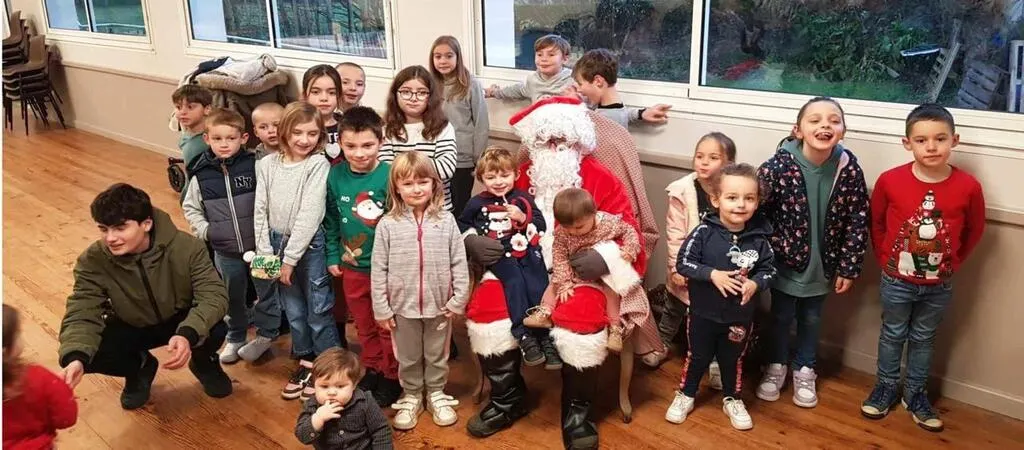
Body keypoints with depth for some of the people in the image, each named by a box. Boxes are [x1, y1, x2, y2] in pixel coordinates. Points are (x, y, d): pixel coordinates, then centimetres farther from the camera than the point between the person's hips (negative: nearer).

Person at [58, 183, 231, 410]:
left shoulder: (186, 247, -27)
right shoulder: (93, 261, -21)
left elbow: (214, 294, -32)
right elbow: (82, 313, -23)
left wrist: (188, 334, -52)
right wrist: (75, 358, -46)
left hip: (180, 322, -2)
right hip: (131, 329, 2)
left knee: (215, 329, -34)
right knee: (87, 354, -26)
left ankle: (203, 362, 6)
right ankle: (139, 368, 10)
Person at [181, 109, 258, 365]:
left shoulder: (254, 165, -12)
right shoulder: (202, 174, -5)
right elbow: (190, 208, 8)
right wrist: (205, 230, -4)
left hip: (259, 245, -2)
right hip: (225, 250, 2)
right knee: (233, 296, 17)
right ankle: (236, 338, 37)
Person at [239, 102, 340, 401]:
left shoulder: (318, 165, -13)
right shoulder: (267, 165, 1)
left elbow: (310, 215, -16)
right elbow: (260, 211, 3)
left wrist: (290, 258, -16)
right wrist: (265, 252, -4)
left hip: (309, 245, -5)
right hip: (277, 243, 5)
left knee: (318, 310, 3)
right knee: (293, 309, 15)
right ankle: (305, 362, 31)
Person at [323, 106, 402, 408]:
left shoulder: (389, 176, -19)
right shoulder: (336, 175, -5)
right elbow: (330, 220, 6)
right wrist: (333, 257, 6)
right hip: (352, 267, 4)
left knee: (388, 326, 12)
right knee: (364, 325, 21)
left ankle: (392, 376, 30)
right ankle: (372, 369, 40)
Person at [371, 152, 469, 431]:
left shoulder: (446, 221, -7)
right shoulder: (388, 225, -9)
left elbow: (459, 263, -3)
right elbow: (378, 270, -5)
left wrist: (459, 300, -5)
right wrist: (381, 309, -5)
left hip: (439, 305, 0)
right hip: (403, 306, 0)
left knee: (437, 356, 18)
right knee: (408, 358, 17)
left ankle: (436, 394, 38)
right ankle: (411, 397, 37)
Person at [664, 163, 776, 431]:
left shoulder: (758, 238, -11)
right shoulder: (704, 232, -18)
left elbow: (769, 268, -1)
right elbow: (683, 263, -16)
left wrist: (755, 283, -20)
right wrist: (712, 274, -26)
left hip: (740, 315, 2)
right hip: (703, 311, -2)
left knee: (733, 359, 20)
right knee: (697, 356, 17)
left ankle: (732, 399, 41)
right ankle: (685, 395, 37)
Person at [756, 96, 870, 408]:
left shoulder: (849, 169, -14)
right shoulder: (779, 165, -23)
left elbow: (857, 221, -7)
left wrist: (848, 267, -5)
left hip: (822, 264, 2)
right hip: (784, 262, -2)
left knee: (811, 319, 20)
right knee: (781, 316, 17)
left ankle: (804, 370, 41)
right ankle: (776, 366, 40)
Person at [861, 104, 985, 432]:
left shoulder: (968, 187, -17)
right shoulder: (890, 180, -18)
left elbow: (974, 231, 1)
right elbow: (875, 222, 0)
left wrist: (951, 263, 4)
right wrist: (885, 259, 2)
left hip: (939, 286, 1)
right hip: (897, 281, -1)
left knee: (923, 339, 19)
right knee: (893, 335, 18)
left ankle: (915, 393, 37)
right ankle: (886, 386, 37)